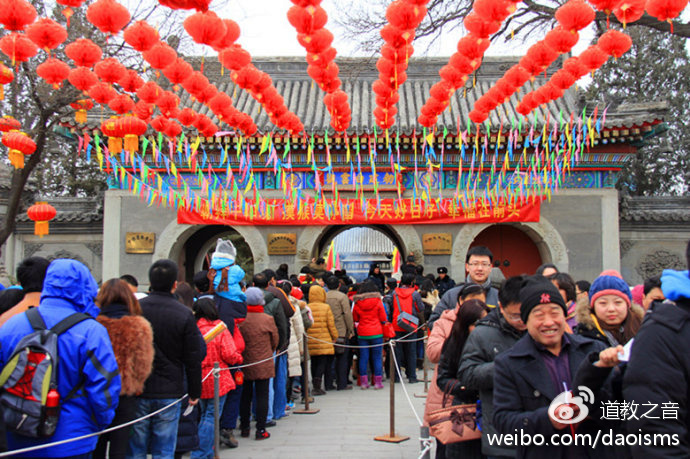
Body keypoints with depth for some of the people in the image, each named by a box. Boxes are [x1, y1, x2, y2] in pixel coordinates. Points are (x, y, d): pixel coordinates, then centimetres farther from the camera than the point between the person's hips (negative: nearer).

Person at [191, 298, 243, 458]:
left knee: (205, 415, 18)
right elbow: (229, 355, -14)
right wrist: (239, 358, 5)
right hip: (218, 379, -4)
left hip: (200, 378, 4)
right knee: (211, 416, 1)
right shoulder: (221, 329, -11)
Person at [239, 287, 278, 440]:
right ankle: (260, 430, 5)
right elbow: (275, 341, 2)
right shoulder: (268, 319, -10)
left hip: (244, 364, 3)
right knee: (262, 396, 4)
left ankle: (244, 428, 23)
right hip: (263, 365, -2)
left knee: (245, 396, 13)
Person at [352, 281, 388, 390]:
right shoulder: (378, 301, -5)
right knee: (377, 357, 4)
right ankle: (378, 382, 3)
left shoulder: (357, 303, 0)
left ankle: (363, 382, 7)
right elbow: (383, 318, -1)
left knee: (363, 357, 6)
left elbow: (355, 319, 10)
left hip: (362, 334, 2)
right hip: (376, 333, -2)